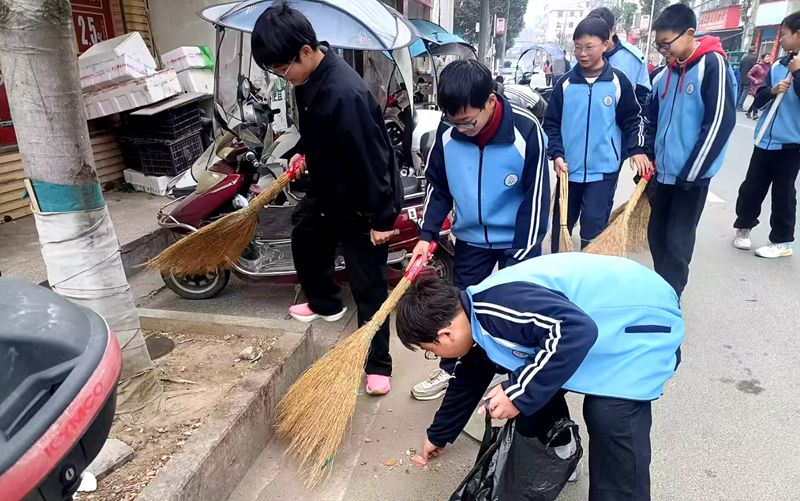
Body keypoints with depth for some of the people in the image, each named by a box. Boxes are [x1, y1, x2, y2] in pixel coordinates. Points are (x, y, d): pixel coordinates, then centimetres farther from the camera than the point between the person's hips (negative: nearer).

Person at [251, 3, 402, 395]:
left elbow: (371, 158, -29)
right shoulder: (309, 78, -4)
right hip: (327, 190, 10)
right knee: (305, 242, 28)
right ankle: (326, 304, 54)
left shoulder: (346, 95, -33)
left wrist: (380, 218, -23)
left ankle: (378, 365, 18)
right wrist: (305, 153, 23)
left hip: (362, 205, -9)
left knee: (368, 287, 1)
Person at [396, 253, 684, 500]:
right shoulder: (478, 320, 3)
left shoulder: (494, 306, -30)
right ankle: (558, 457, 28)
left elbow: (577, 330, -37)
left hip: (643, 323, -9)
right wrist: (439, 435, 32)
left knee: (612, 416, -21)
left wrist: (519, 392, -29)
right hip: (604, 326, 9)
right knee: (538, 383, 9)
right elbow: (469, 381, 18)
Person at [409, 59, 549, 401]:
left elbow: (536, 198, -17)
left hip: (517, 239, -3)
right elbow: (438, 186, 0)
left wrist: (520, 256, -16)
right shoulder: (448, 131, -14)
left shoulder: (526, 131, -23)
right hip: (471, 237, 3)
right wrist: (427, 235, -8)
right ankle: (450, 368, 34)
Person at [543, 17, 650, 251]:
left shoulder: (618, 81, -2)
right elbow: (551, 123, 5)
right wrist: (557, 154, -7)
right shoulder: (565, 83, 2)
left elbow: (633, 119, 6)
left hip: (603, 170, -2)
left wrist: (637, 149, -6)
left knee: (593, 230, -3)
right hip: (569, 170, 3)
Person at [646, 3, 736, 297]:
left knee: (678, 240, -1)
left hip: (692, 174, -6)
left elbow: (721, 122, -16)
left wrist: (691, 174, -16)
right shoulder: (665, 75, 8)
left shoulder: (712, 64, -11)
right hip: (663, 171, 7)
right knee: (657, 233, 13)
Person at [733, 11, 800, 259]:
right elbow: (759, 100, 7)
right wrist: (772, 91, -11)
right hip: (766, 139, 4)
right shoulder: (777, 65, 7)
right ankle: (743, 227, 28)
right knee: (752, 186, 9)